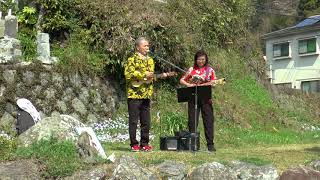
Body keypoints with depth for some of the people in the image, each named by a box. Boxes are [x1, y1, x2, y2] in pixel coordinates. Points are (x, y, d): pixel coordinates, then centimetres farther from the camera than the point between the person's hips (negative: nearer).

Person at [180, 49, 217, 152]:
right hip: (193, 98, 1)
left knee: (208, 121, -3)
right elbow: (182, 80, 10)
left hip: (206, 98, 0)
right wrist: (188, 85, -8)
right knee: (192, 121, 2)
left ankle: (210, 144, 1)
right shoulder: (191, 70, 8)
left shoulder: (210, 70, 8)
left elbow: (214, 83, 8)